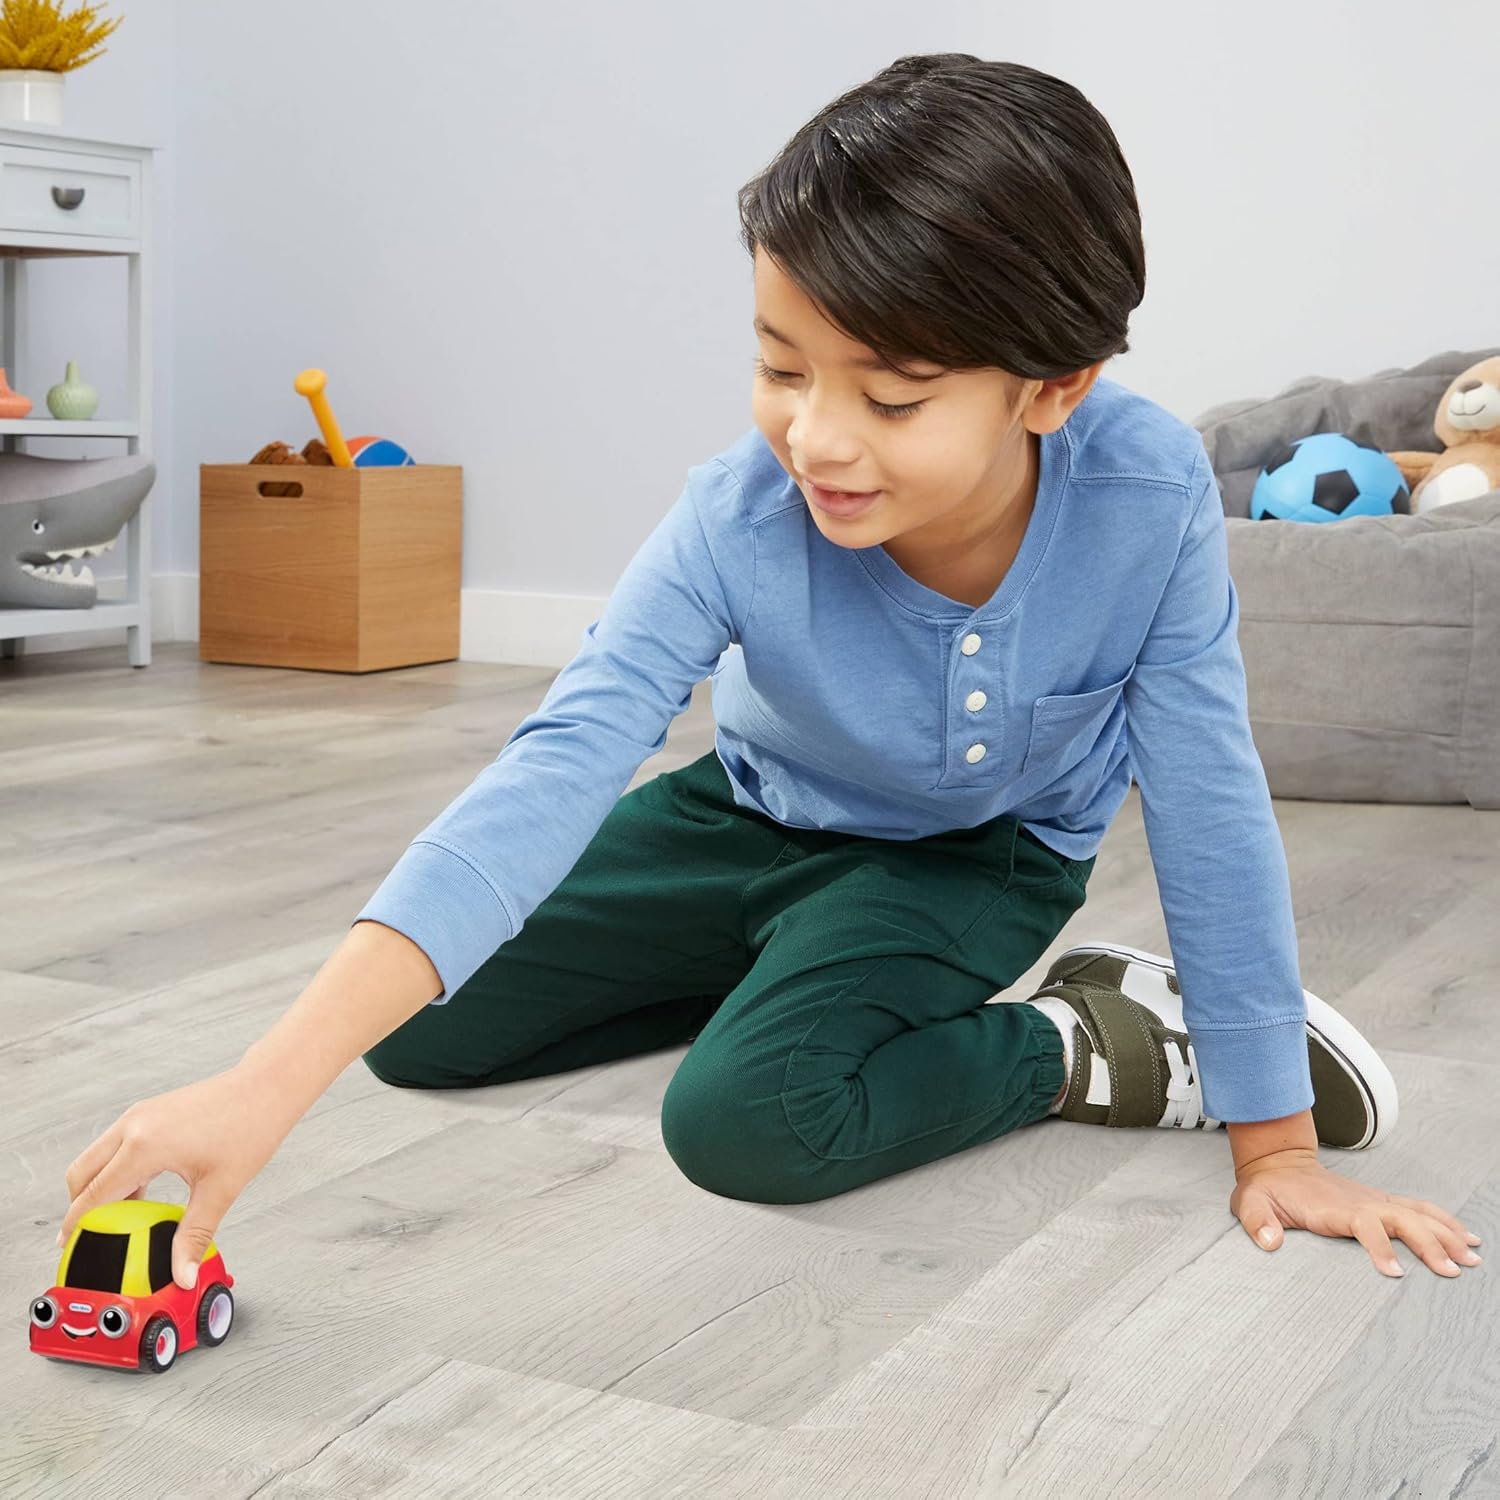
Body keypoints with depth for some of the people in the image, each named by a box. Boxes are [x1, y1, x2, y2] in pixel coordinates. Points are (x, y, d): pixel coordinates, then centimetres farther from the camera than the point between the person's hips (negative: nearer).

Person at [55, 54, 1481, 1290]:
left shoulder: (1150, 492, -35)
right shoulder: (737, 519, -33)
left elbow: (1209, 809, -25)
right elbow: (558, 768, -42)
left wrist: (1277, 1146, -17)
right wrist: (268, 1081, -52)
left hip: (977, 856, -3)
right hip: (757, 814, 3)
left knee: (749, 1118, -29)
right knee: (416, 1030, 0)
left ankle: (1096, 1039, -5)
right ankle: (792, 973, 14)